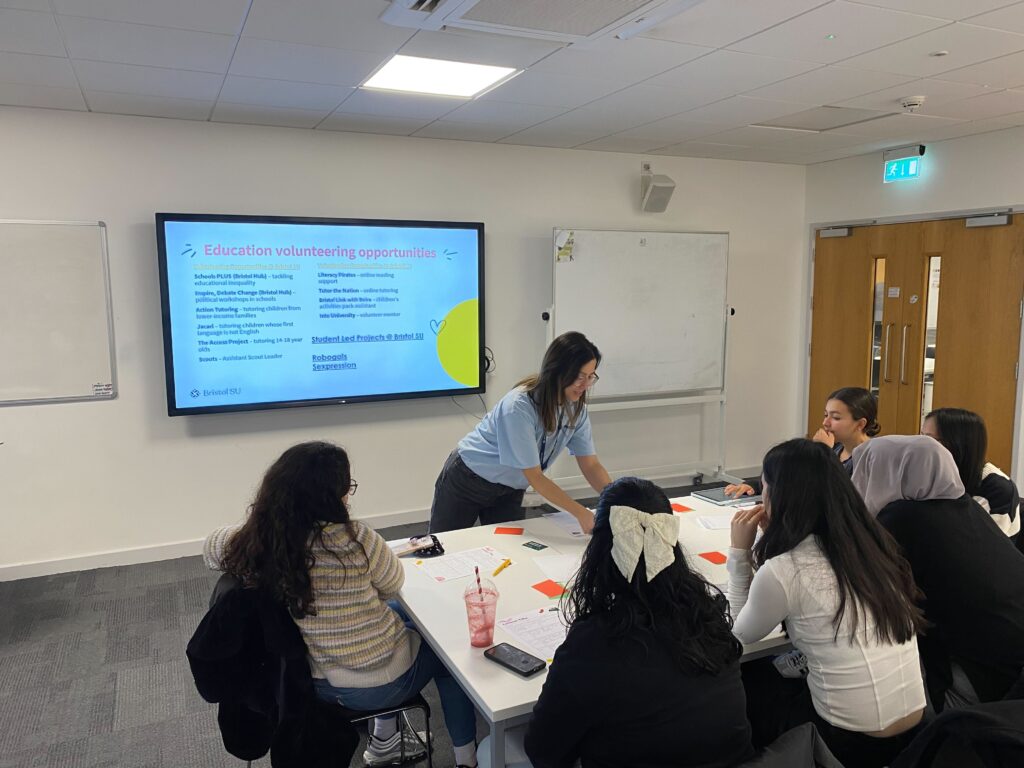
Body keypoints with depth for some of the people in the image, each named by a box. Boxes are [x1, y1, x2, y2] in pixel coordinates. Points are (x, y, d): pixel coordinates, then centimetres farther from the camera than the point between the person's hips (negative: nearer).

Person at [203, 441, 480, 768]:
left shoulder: (253, 539, -17)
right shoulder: (353, 539, -32)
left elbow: (210, 546, 7)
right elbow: (392, 585, -11)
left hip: (309, 680, 6)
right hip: (376, 682, -5)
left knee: (400, 622, 32)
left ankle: (384, 739, 43)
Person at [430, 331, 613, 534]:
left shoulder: (576, 407, -14)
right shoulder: (519, 407, -34)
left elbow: (591, 465, -10)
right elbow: (534, 476, -31)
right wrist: (581, 513, -37)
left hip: (510, 490, 5)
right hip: (468, 479, -5)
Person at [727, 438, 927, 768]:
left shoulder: (782, 571, -19)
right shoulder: (870, 542, 1)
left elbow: (743, 634, 0)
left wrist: (740, 553, 1)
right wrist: (777, 537, 12)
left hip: (851, 741, -6)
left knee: (747, 684, 16)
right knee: (778, 676, 23)